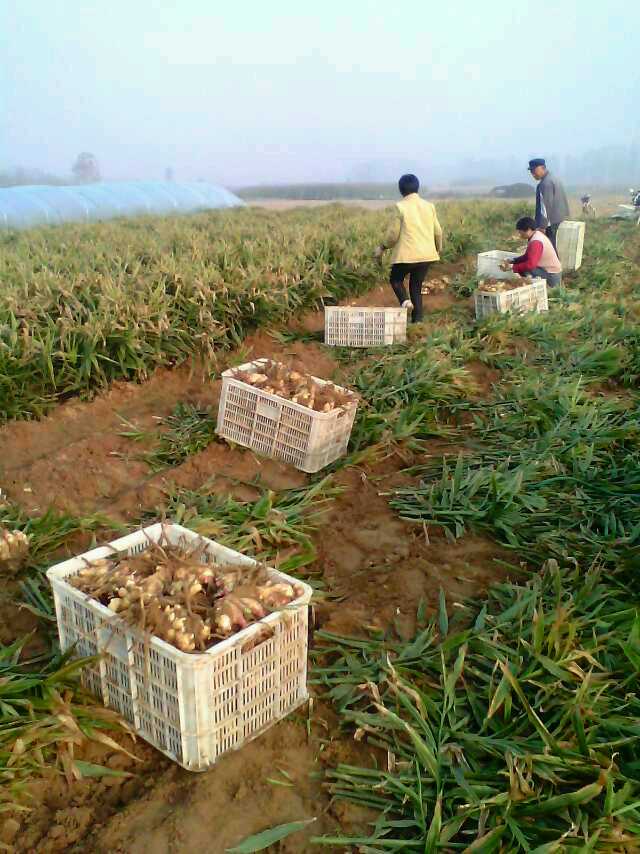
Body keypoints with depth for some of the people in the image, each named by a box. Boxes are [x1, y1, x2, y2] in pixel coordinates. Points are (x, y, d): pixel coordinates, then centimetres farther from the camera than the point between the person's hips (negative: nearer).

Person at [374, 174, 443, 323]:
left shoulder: (400, 207, -8)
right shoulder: (429, 206, 6)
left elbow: (394, 234, -8)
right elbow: (437, 231, 9)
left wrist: (382, 247, 8)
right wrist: (439, 247, 28)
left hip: (407, 254, -4)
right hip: (426, 254, 4)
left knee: (395, 278, 19)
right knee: (416, 285, 15)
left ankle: (404, 300, -8)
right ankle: (417, 319, 10)